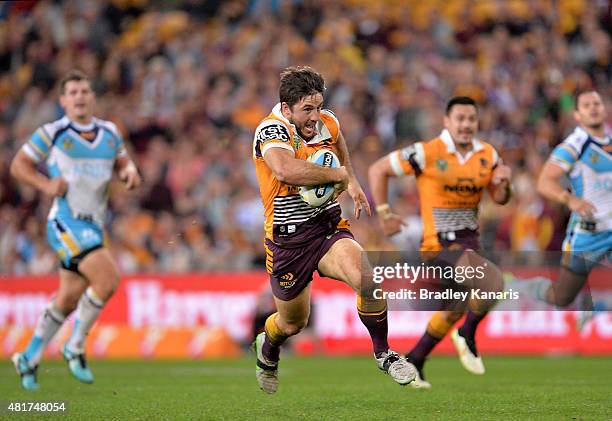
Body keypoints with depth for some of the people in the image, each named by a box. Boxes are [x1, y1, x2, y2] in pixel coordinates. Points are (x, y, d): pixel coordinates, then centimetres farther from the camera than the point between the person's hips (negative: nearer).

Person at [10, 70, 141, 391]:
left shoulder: (109, 133, 9)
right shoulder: (52, 133, -5)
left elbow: (122, 162, 22)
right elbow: (18, 165, 3)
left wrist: (130, 172, -2)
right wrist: (46, 185, -14)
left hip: (93, 227, 7)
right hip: (66, 222, -6)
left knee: (68, 300, 12)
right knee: (108, 279, -23)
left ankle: (29, 359, 30)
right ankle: (75, 347, -7)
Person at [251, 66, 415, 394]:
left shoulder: (327, 123, -1)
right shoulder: (271, 130, -22)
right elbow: (286, 170, -44)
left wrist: (352, 182, 23)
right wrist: (338, 174, -30)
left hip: (328, 228, 4)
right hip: (287, 240, -4)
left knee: (368, 280, -26)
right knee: (293, 323, 14)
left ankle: (382, 353, -2)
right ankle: (267, 350, 52)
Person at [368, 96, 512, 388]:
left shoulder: (488, 155, 4)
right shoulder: (427, 153, -13)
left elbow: (500, 199, 12)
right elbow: (377, 170, -6)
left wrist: (503, 183, -11)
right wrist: (384, 214, -8)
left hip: (469, 240, 7)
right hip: (440, 243, -7)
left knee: (455, 307, 19)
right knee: (492, 285, -25)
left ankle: (414, 361, 36)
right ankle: (468, 336, 0)